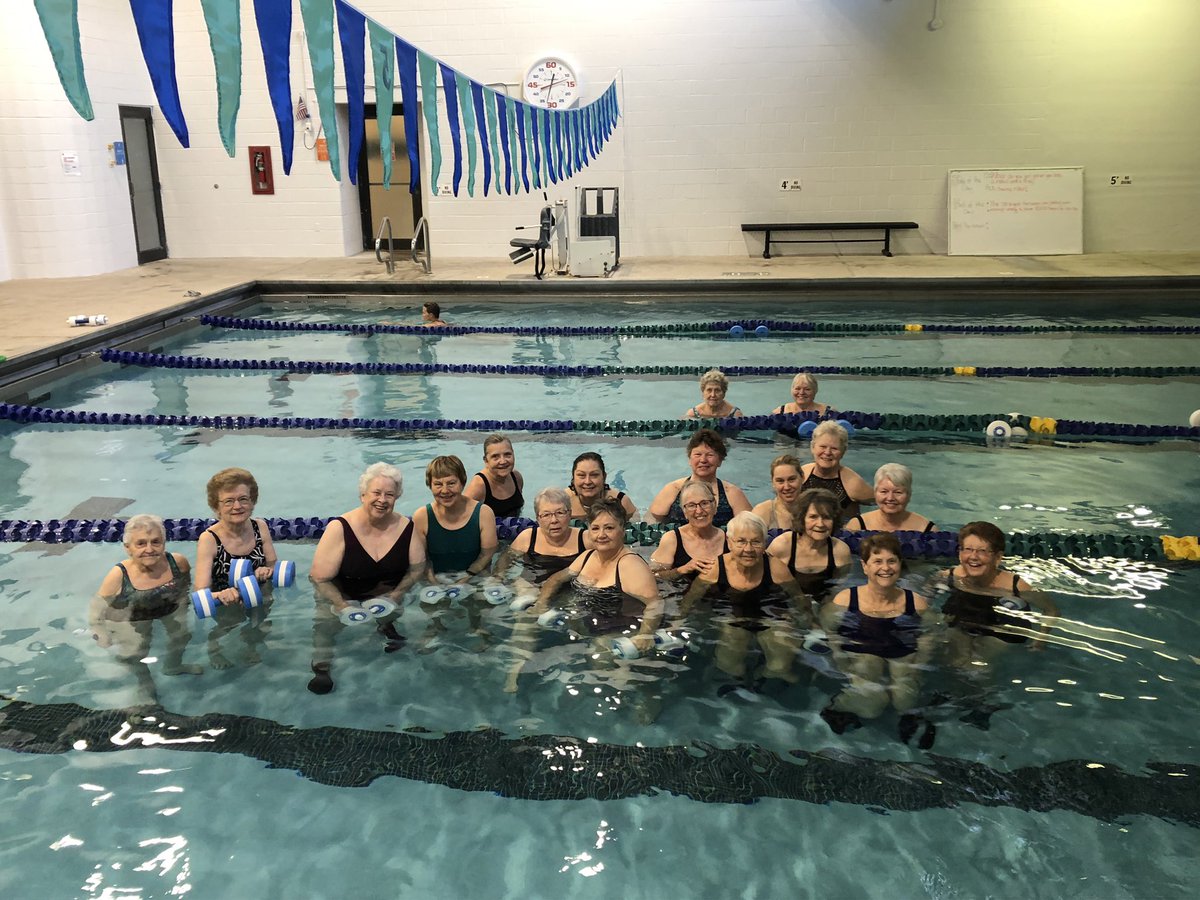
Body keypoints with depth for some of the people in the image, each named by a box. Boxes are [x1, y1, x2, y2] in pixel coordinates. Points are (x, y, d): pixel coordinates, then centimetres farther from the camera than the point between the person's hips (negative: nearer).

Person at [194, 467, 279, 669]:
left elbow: (274, 565, 9)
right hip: (225, 607, -3)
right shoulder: (209, 539, -14)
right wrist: (220, 595, -41)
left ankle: (251, 648, 10)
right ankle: (216, 648, 7)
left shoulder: (260, 527, -2)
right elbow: (201, 593, -19)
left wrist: (268, 571, -15)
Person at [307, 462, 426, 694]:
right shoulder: (340, 528, -21)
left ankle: (386, 625, 11)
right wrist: (344, 607, -26)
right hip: (342, 595, -2)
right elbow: (320, 579, -19)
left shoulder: (406, 527, -11)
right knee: (327, 620, -22)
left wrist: (396, 594, -13)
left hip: (386, 594, 3)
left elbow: (417, 566, 1)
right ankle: (322, 667, -3)